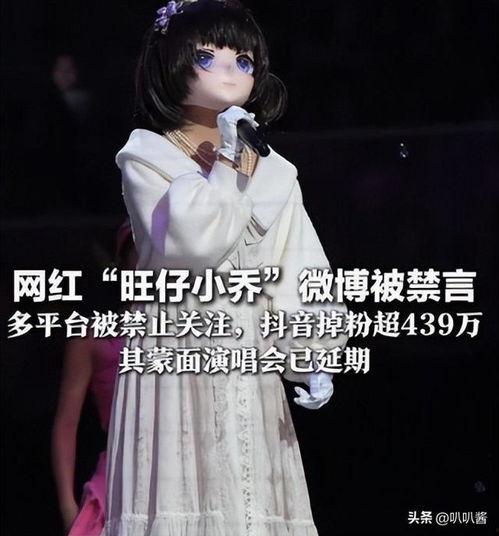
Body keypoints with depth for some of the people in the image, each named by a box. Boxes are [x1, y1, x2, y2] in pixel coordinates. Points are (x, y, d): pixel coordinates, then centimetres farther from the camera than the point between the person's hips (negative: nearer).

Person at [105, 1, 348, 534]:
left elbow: (297, 270, 9)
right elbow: (191, 244, -15)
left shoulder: (273, 171, 13)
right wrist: (228, 167, -8)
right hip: (176, 359, -4)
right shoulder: (147, 157, 0)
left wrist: (313, 356, -2)